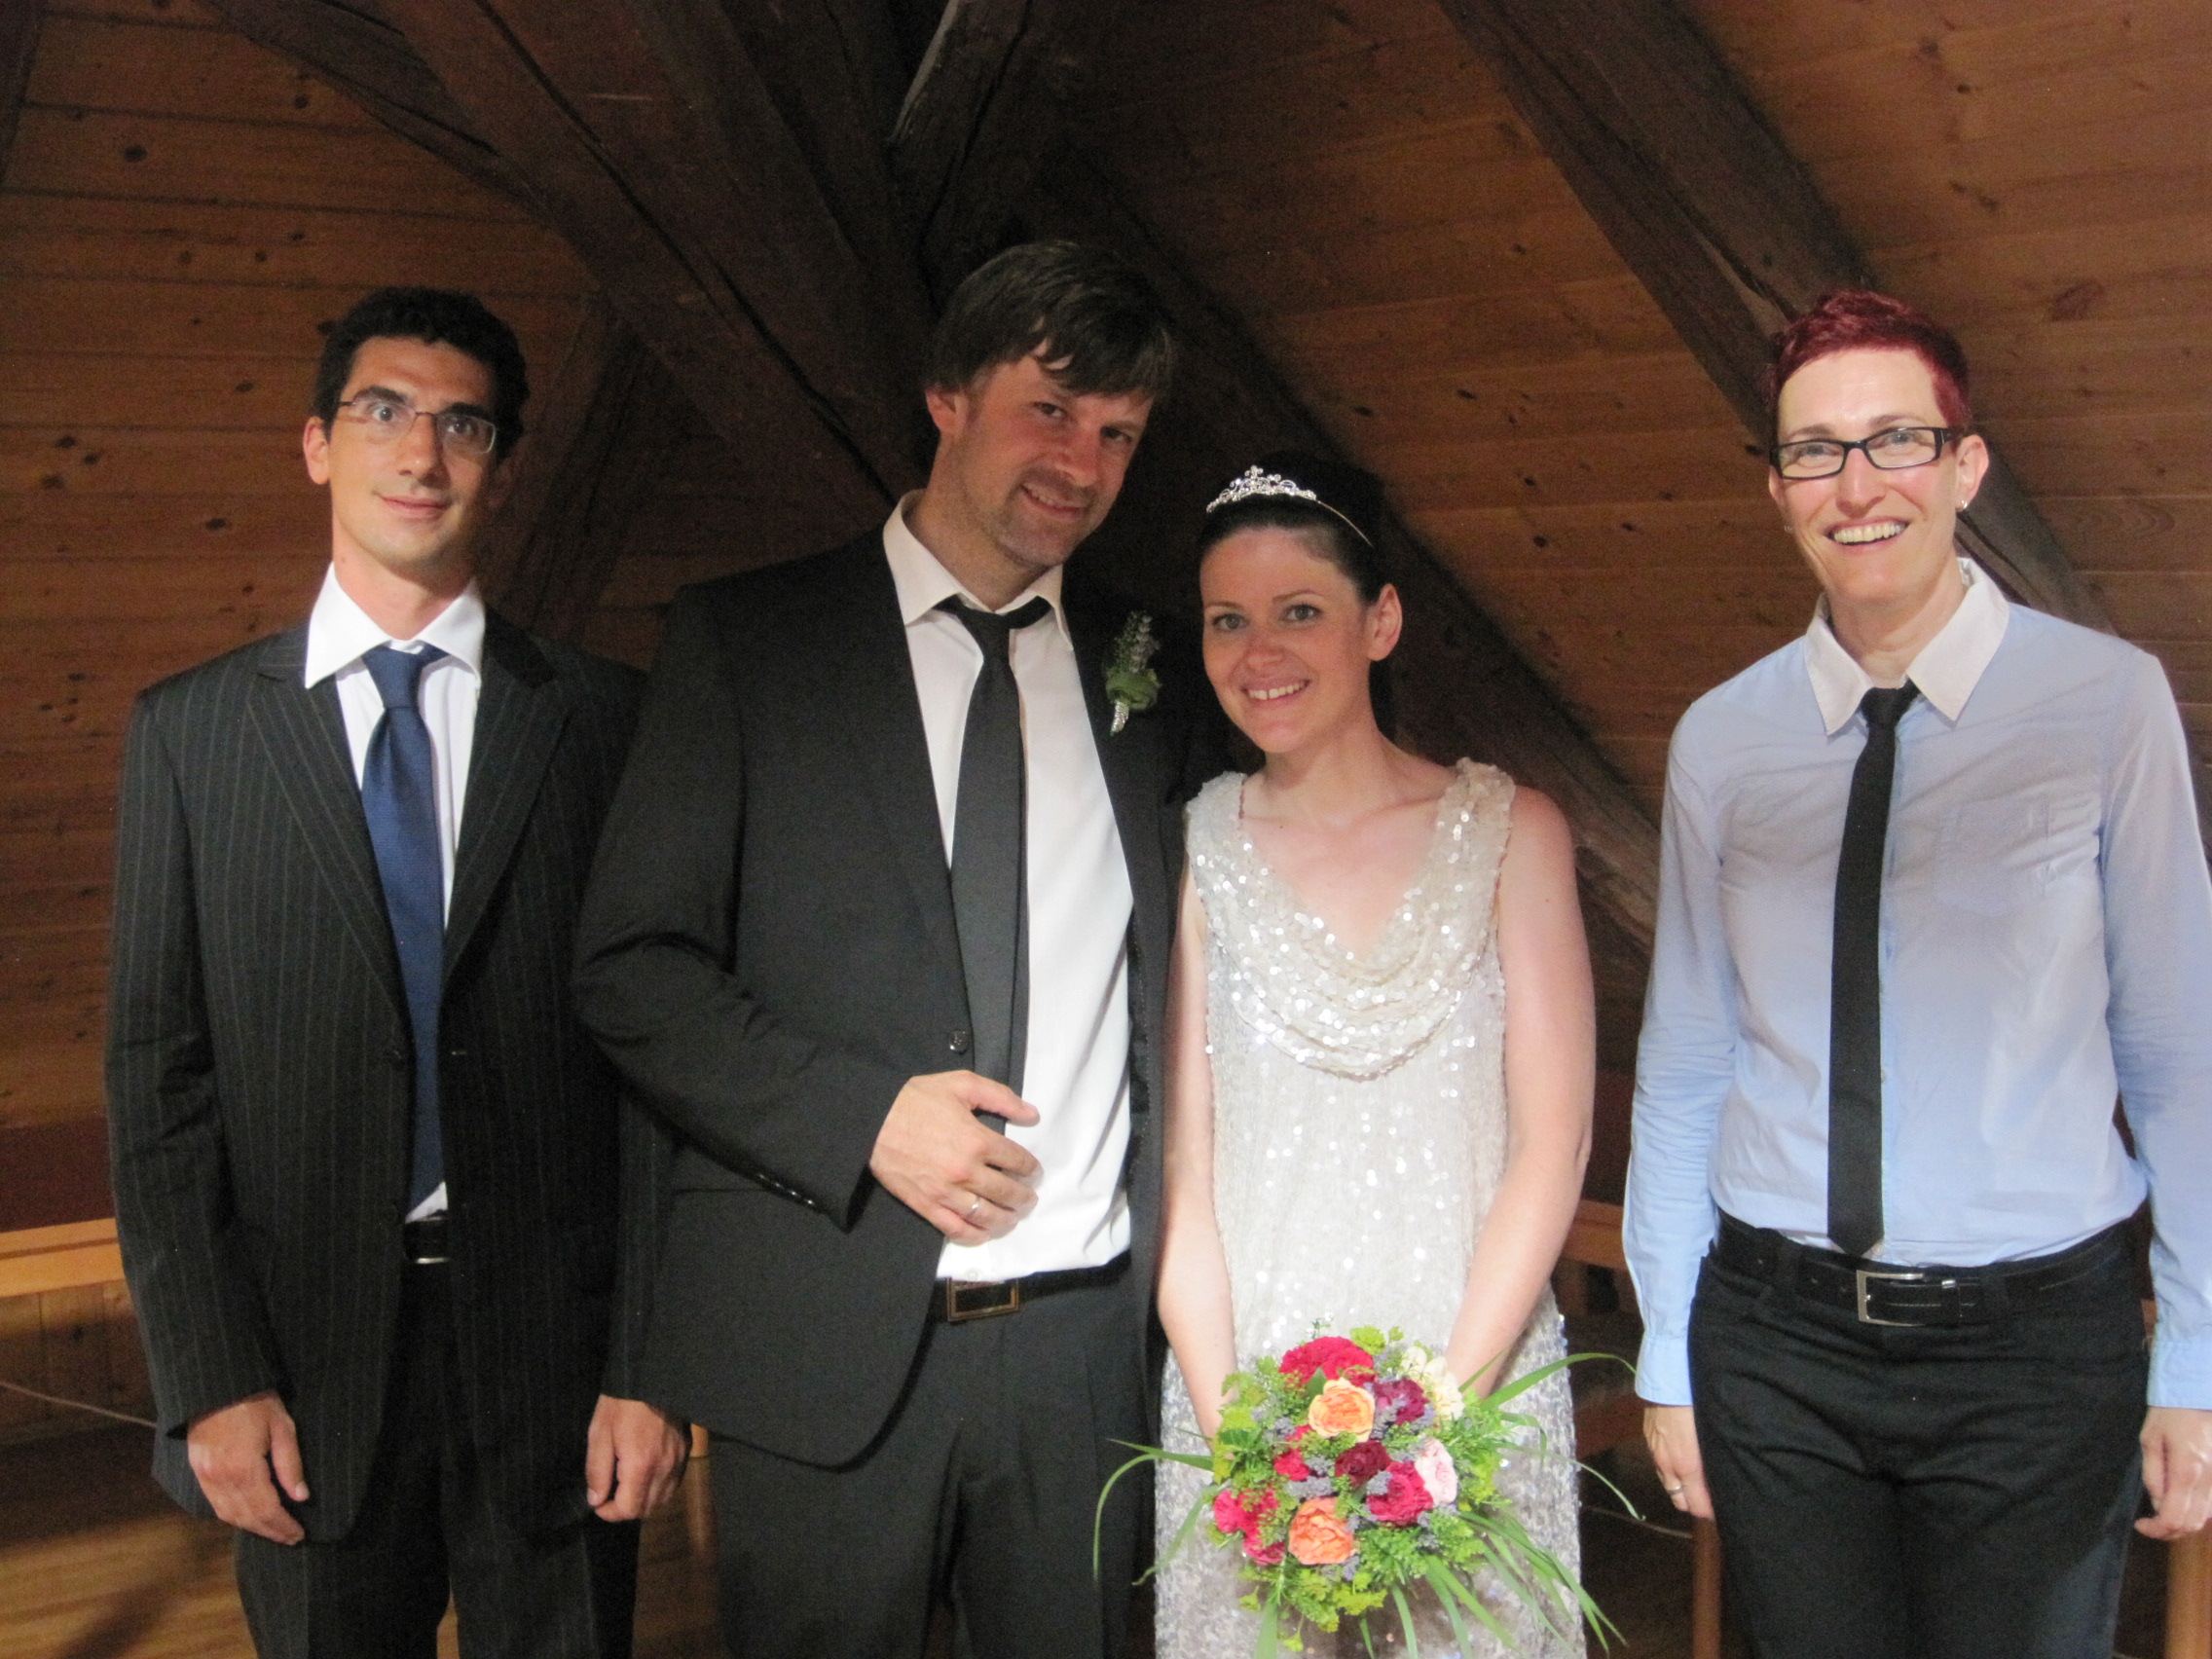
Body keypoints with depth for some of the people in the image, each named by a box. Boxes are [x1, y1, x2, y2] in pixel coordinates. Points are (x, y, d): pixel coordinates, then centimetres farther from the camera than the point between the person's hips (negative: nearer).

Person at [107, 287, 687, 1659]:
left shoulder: (602, 719, 1)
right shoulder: (191, 729, 4)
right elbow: (159, 1072, 2)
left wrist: (649, 1365, -6)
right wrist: (210, 1382, -5)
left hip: (550, 1345, 0)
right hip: (304, 1371, 1)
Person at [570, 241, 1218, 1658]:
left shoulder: (1151, 678, 10)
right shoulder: (744, 643, 0)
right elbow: (633, 971, -4)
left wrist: (1178, 1278, 4)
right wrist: (865, 1117, -16)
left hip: (1087, 1338, 3)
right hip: (824, 1349, -3)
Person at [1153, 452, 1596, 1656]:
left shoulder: (1507, 833, -1)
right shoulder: (1194, 852, 1)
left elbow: (1554, 1140, -4)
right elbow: (1182, 1161, -1)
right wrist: (1231, 1432, -11)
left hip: (1474, 1386, 0)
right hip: (1244, 1389, 1)